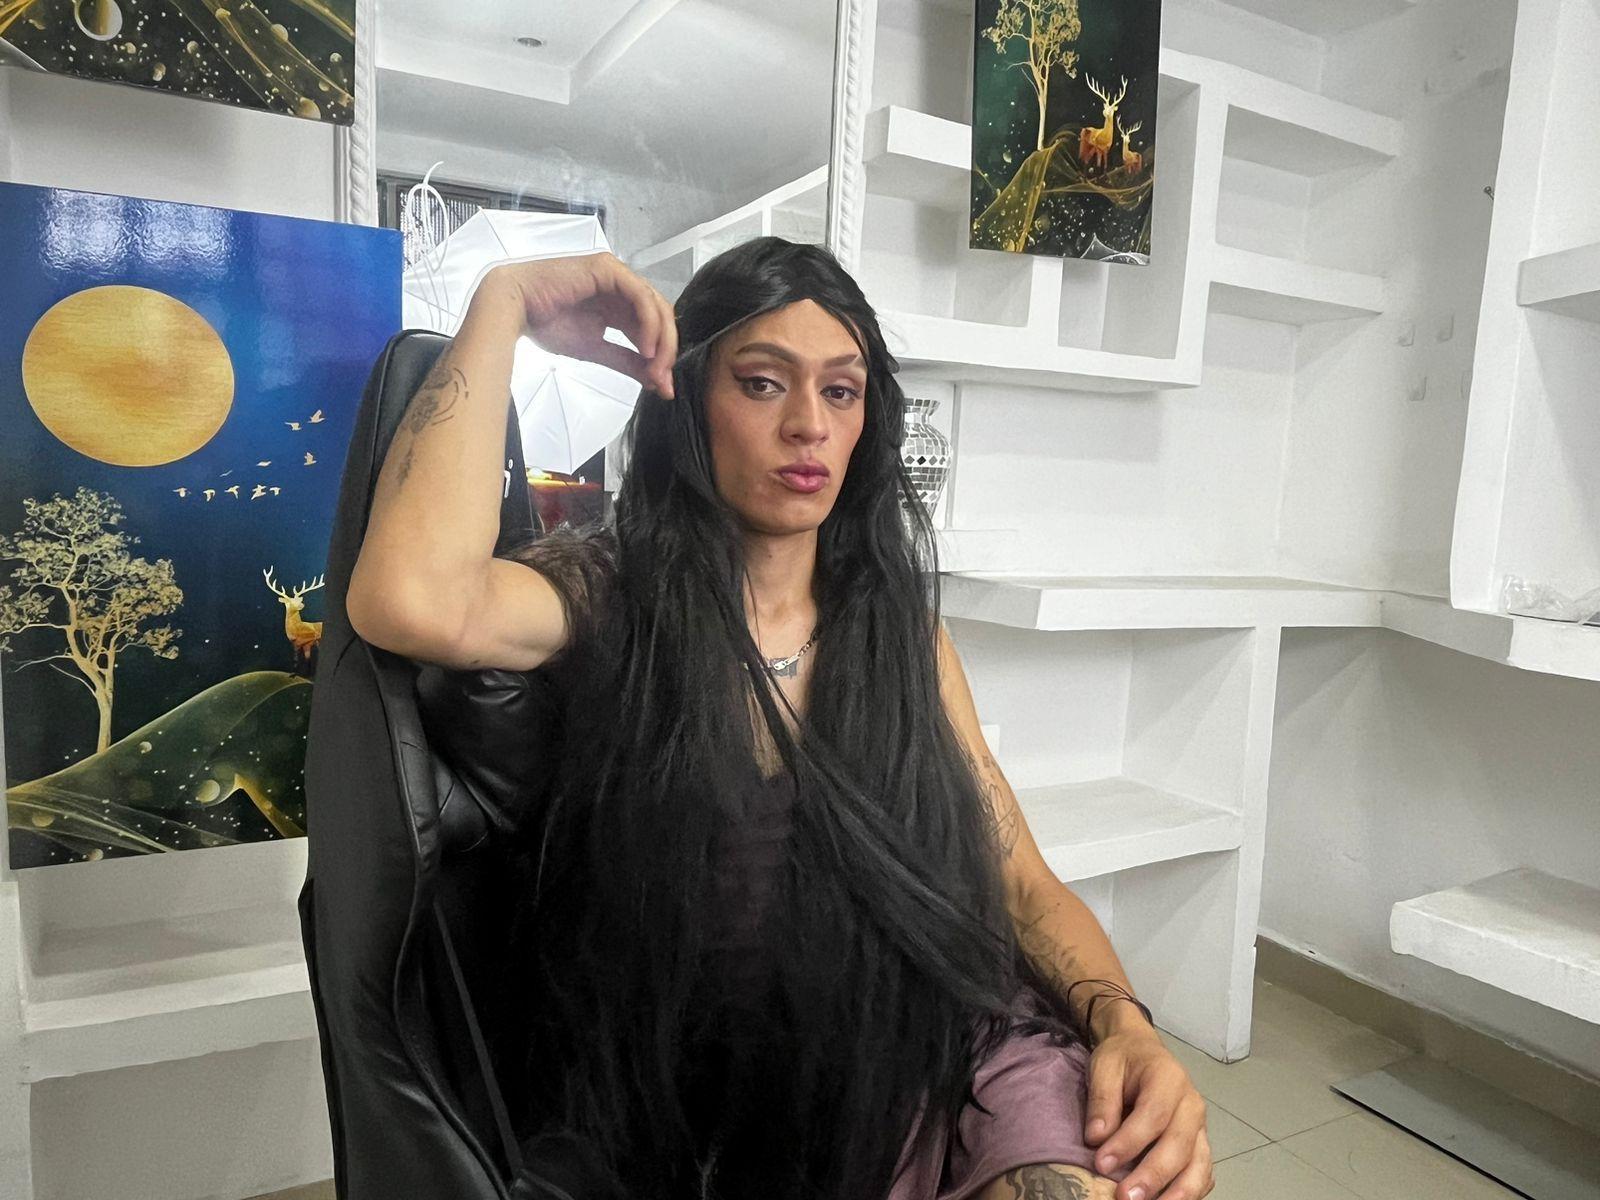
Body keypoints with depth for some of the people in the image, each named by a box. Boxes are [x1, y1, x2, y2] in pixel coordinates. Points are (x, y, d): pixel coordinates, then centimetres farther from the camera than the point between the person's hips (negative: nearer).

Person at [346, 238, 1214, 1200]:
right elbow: (415, 601, -29)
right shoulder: (605, 598, -6)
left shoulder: (899, 626, 4)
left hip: (927, 1060, 1)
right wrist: (505, 303, -17)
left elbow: (1023, 883, 3)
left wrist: (1126, 1024, -17)